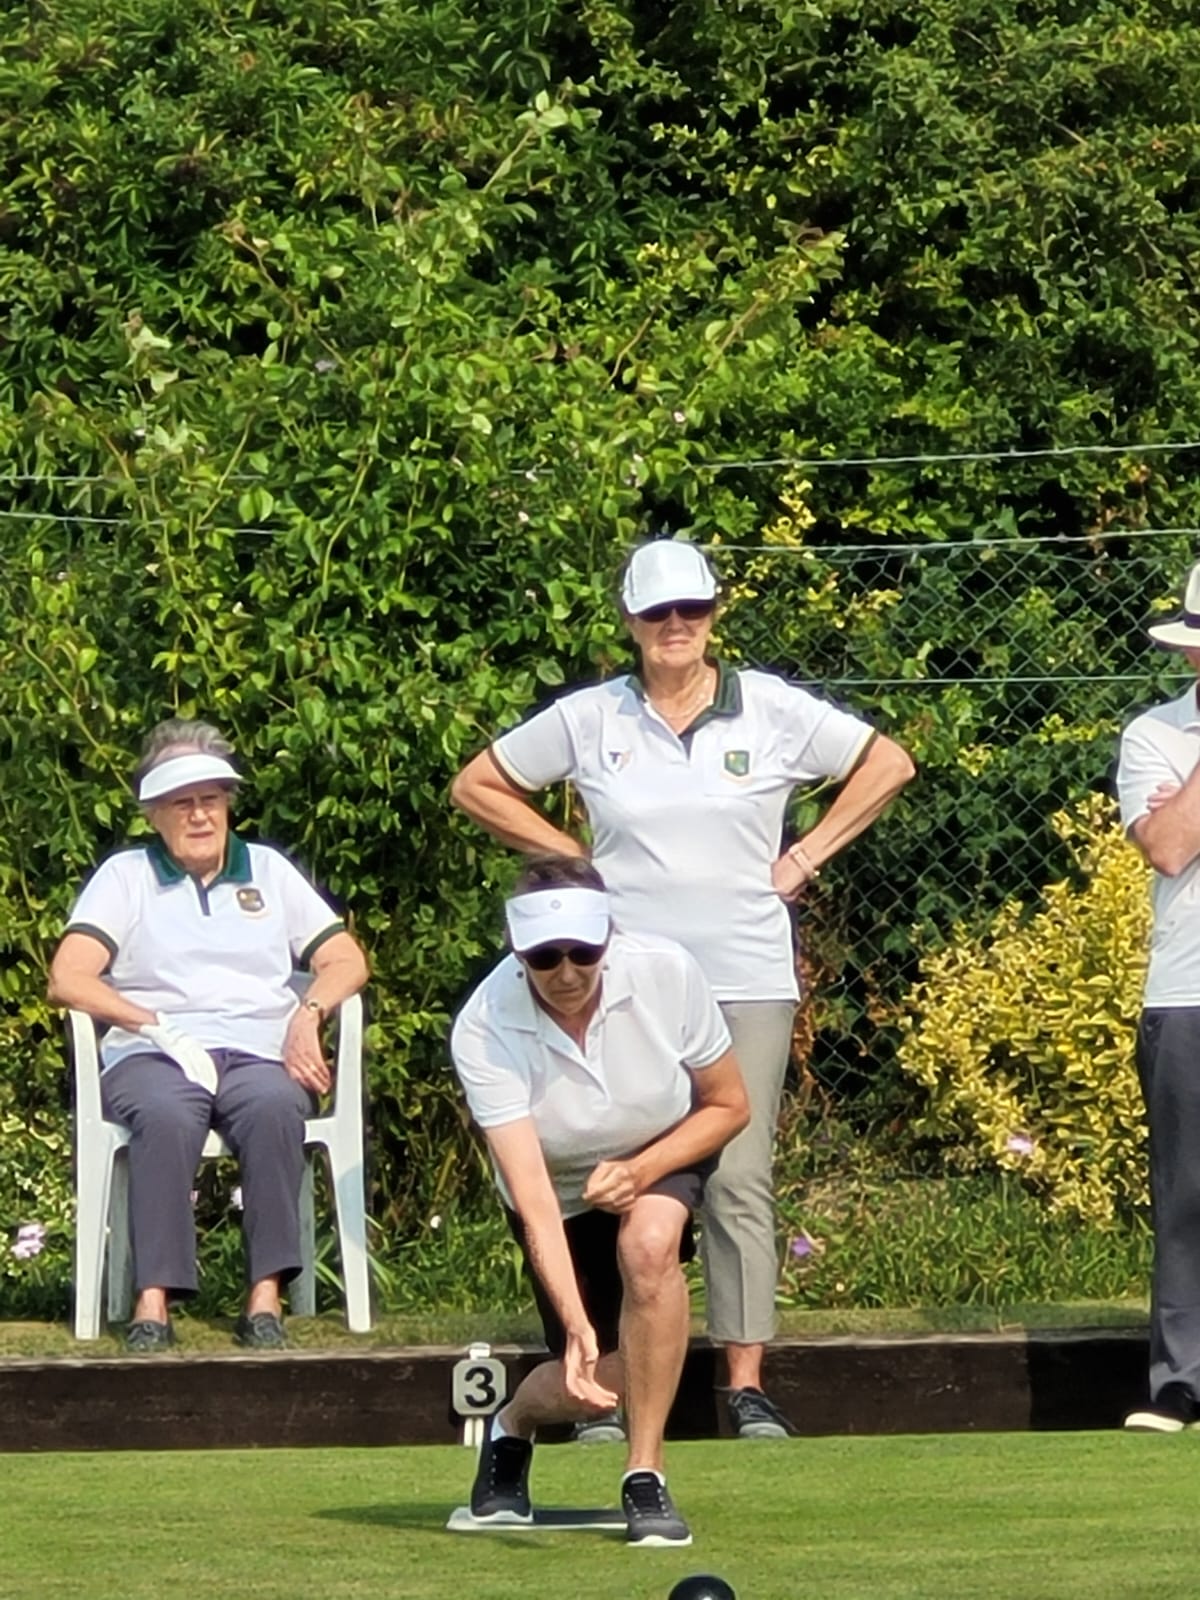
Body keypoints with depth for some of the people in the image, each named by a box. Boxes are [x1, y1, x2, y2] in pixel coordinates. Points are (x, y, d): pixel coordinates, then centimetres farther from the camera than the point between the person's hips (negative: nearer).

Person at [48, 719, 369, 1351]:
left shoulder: (268, 870, 23)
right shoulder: (125, 876, 16)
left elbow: (348, 962, 17)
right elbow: (67, 979, 1)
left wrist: (307, 1014, -5)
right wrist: (159, 1027, -12)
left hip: (259, 1054, 1)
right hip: (151, 1056, -1)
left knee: (274, 1107, -36)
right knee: (165, 1115, -38)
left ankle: (266, 1298, -39)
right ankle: (154, 1301, -44)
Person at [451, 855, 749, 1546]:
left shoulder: (667, 973, -27)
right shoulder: (485, 1032, -31)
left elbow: (730, 1105, -11)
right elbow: (532, 1196, -37)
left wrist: (641, 1170, -27)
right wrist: (577, 1326, -47)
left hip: (664, 1159, 0)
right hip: (562, 1196, 0)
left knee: (648, 1244, -34)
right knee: (598, 1382, -8)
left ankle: (646, 1477, -22)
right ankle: (513, 1425, 31)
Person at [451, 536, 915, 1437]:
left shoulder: (773, 712, 4)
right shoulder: (588, 720, 5)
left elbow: (887, 764, 13)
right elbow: (478, 787, 14)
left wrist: (804, 858, 6)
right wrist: (572, 857, 6)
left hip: (748, 983, -1)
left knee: (738, 1181, -5)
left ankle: (748, 1388, -4)